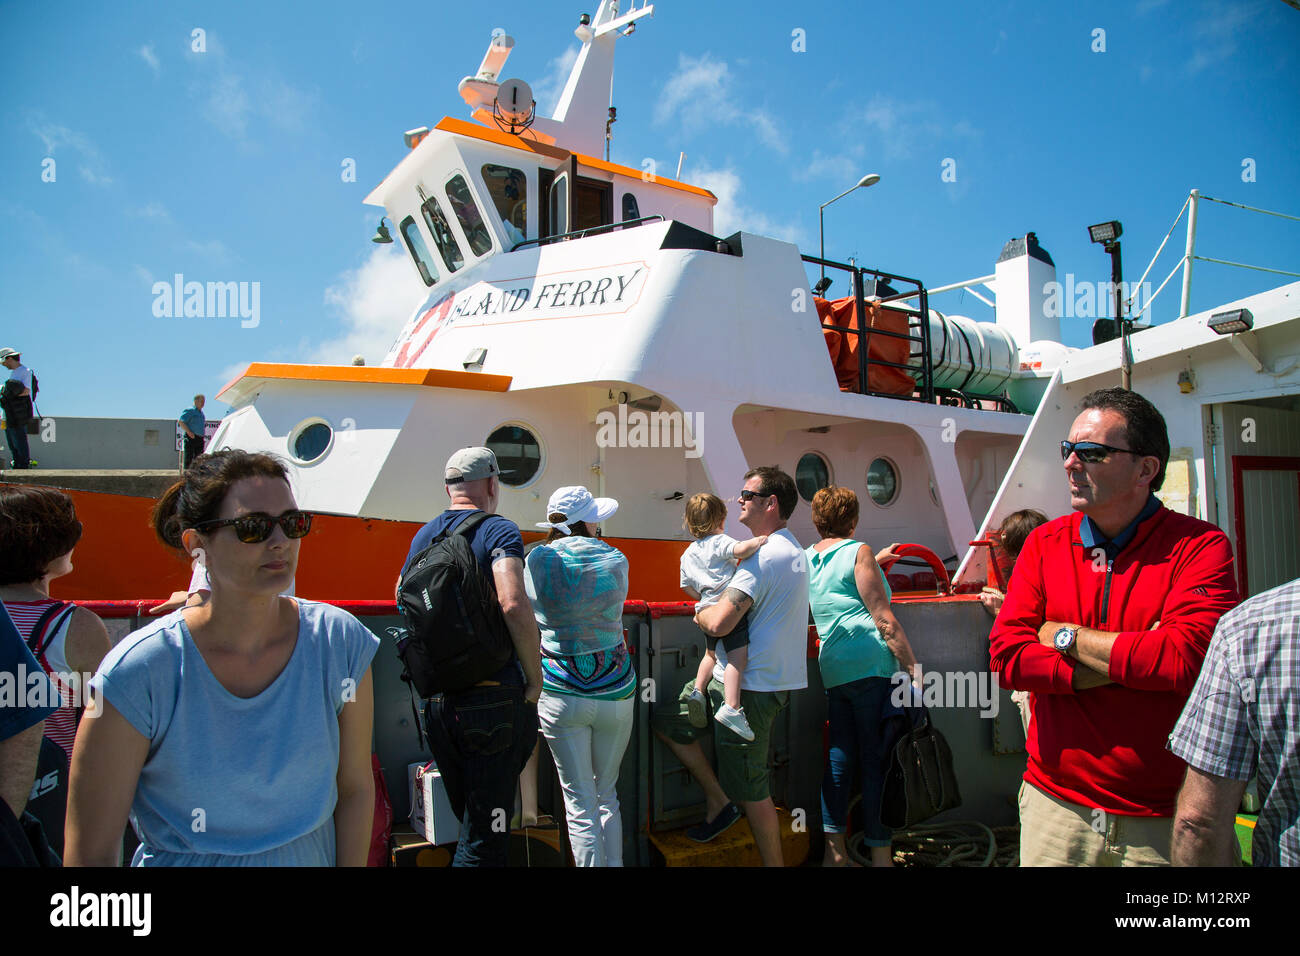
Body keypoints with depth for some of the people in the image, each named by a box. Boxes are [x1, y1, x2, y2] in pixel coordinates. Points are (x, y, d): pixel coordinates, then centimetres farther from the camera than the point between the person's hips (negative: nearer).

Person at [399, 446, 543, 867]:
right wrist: (534, 676, -14)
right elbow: (513, 604, -24)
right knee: (485, 837, 2)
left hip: (435, 701, 6)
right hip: (492, 698, -6)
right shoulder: (499, 529, -9)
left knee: (467, 820, 22)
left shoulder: (422, 536, 11)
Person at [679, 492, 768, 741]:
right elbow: (741, 550, -21)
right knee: (738, 655, -14)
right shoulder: (720, 541, -2)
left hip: (707, 609, 8)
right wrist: (759, 540, -5)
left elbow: (687, 586, 23)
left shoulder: (687, 554, 20)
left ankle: (698, 691, 21)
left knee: (711, 653, 29)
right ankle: (731, 707, -25)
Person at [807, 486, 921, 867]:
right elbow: (884, 619, -10)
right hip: (872, 665, -7)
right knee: (877, 760, -1)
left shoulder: (809, 558, 14)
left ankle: (834, 849, 14)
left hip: (832, 668, 7)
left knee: (840, 754, 11)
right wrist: (913, 667, -7)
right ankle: (880, 853, 5)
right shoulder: (858, 552, -5)